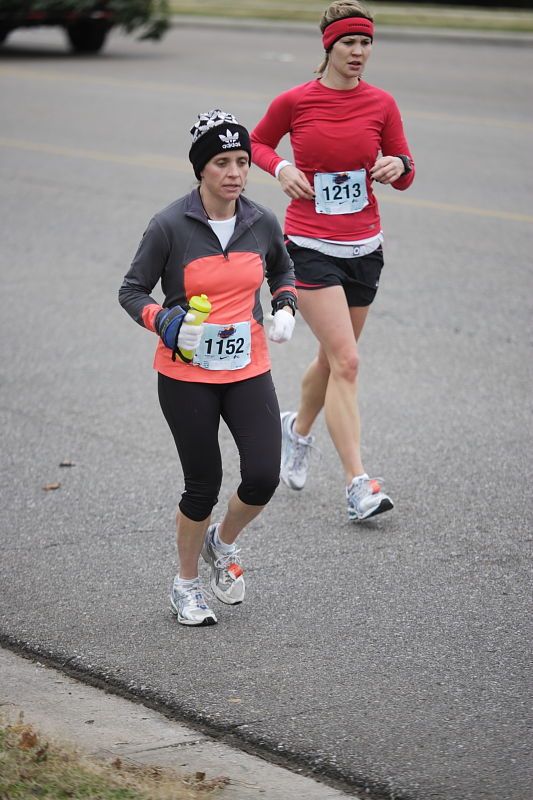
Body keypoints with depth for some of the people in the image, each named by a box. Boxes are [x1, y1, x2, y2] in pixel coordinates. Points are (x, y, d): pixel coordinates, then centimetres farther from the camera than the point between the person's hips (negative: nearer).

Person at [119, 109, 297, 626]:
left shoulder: (262, 223, -2)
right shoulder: (171, 226, -13)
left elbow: (282, 270, 19)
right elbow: (132, 291, -5)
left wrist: (284, 310, 1)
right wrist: (167, 324, -22)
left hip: (248, 371, 3)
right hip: (186, 375, -3)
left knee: (263, 477, -7)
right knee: (204, 484, 3)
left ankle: (223, 543, 26)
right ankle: (186, 584, 27)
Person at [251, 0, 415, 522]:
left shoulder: (381, 104, 1)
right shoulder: (294, 102, -6)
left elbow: (405, 177, 9)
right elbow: (257, 143, 12)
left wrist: (397, 165, -14)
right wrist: (281, 168, -8)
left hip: (364, 248, 4)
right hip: (311, 247, -4)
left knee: (333, 359, 16)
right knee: (345, 361, -14)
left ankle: (298, 428, 47)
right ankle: (358, 486, -14)